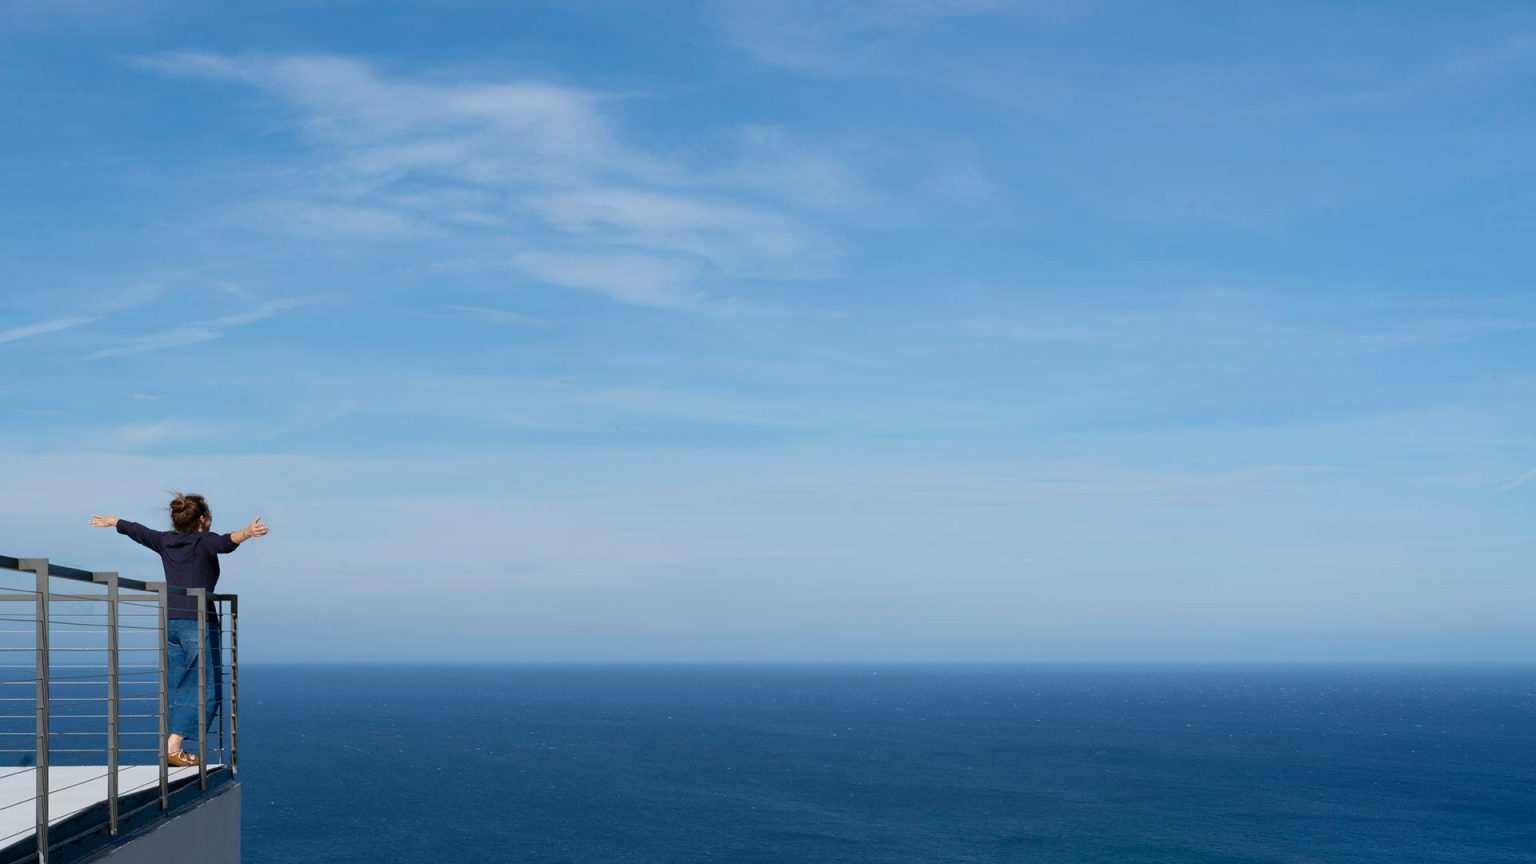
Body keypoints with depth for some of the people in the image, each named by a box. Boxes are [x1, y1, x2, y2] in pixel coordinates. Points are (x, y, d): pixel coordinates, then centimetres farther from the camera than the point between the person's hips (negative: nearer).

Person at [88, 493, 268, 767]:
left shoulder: (166, 541, 12)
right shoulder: (204, 541, -6)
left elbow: (136, 531, 29)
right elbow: (225, 543, -29)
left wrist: (113, 522, 47)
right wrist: (247, 533, -47)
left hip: (170, 620, 7)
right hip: (198, 620, -7)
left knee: (176, 686, 13)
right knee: (204, 688, -4)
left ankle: (173, 747, 11)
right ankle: (173, 745, -13)